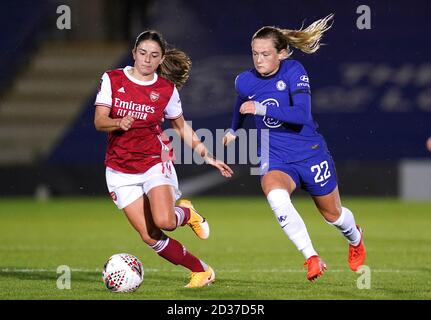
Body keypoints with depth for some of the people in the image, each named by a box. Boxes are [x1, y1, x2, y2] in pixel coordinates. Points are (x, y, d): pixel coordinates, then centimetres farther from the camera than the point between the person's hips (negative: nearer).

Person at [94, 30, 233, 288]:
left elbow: (182, 126, 13)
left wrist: (206, 155, 7)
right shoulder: (112, 80, -3)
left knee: (164, 221, -27)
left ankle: (186, 213, 10)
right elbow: (99, 121, -10)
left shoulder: (167, 90, -1)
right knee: (150, 236, -6)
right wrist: (119, 123, -31)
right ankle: (201, 271, 10)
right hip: (120, 169, 1)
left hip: (155, 162, -1)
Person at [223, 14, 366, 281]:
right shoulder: (244, 82, -5)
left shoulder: (293, 71, -17)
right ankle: (312, 259, -29)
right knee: (276, 197, -34)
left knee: (333, 214, 18)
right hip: (276, 160, 2)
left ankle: (355, 238, 55)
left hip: (311, 155, -2)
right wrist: (234, 130, 38)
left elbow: (301, 114, -30)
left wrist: (262, 109, -39)